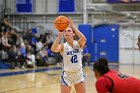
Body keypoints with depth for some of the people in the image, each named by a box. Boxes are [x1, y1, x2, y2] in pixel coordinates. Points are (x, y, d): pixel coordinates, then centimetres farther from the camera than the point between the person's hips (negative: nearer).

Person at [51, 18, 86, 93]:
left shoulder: (78, 44, -4)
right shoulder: (63, 46, -6)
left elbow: (84, 39, -28)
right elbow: (53, 49, -27)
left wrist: (73, 26, -30)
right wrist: (59, 35, -33)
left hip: (79, 74, 1)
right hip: (67, 75, -1)